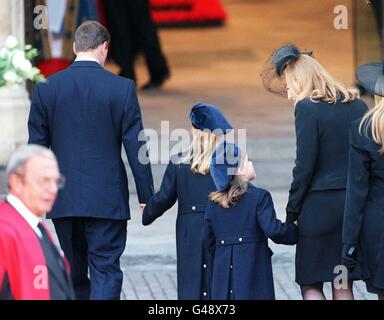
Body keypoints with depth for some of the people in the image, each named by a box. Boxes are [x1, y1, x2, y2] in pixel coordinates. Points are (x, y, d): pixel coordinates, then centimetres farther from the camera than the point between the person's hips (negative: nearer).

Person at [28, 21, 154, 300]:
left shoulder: (46, 88, 0)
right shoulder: (122, 88, -6)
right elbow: (136, 148, -5)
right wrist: (147, 196, 3)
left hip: (64, 200, 3)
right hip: (107, 200, -3)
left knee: (74, 277, 14)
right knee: (105, 272, -2)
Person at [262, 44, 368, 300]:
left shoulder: (307, 108, -10)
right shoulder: (356, 104, 9)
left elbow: (305, 166, -12)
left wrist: (292, 214, -5)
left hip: (320, 206, -6)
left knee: (310, 285, 4)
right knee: (343, 285, 11)